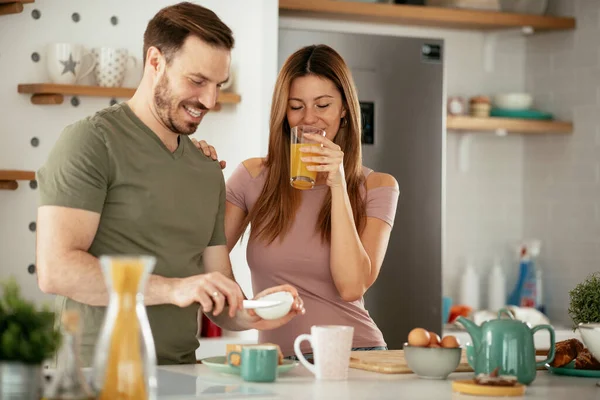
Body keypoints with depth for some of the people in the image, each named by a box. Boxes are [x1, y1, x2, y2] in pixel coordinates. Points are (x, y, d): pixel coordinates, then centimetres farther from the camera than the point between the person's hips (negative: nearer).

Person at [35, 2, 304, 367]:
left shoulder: (208, 172, 18)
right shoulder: (92, 142, -4)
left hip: (180, 377, 6)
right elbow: (56, 270, -15)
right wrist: (172, 288, -20)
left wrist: (252, 315, -4)